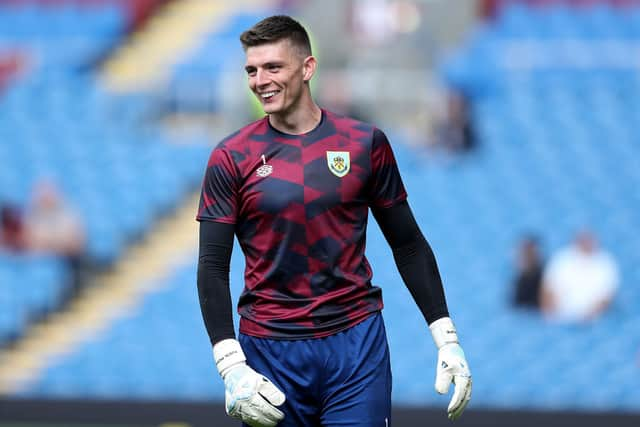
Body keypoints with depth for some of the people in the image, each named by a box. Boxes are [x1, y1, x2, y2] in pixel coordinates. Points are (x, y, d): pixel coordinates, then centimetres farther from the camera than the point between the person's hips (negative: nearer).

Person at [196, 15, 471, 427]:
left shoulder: (365, 143, 3)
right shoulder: (232, 157, 0)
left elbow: (408, 245, 9)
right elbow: (213, 268, -1)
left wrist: (446, 339, 3)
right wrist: (231, 366, -12)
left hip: (357, 345, 0)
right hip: (270, 348, 0)